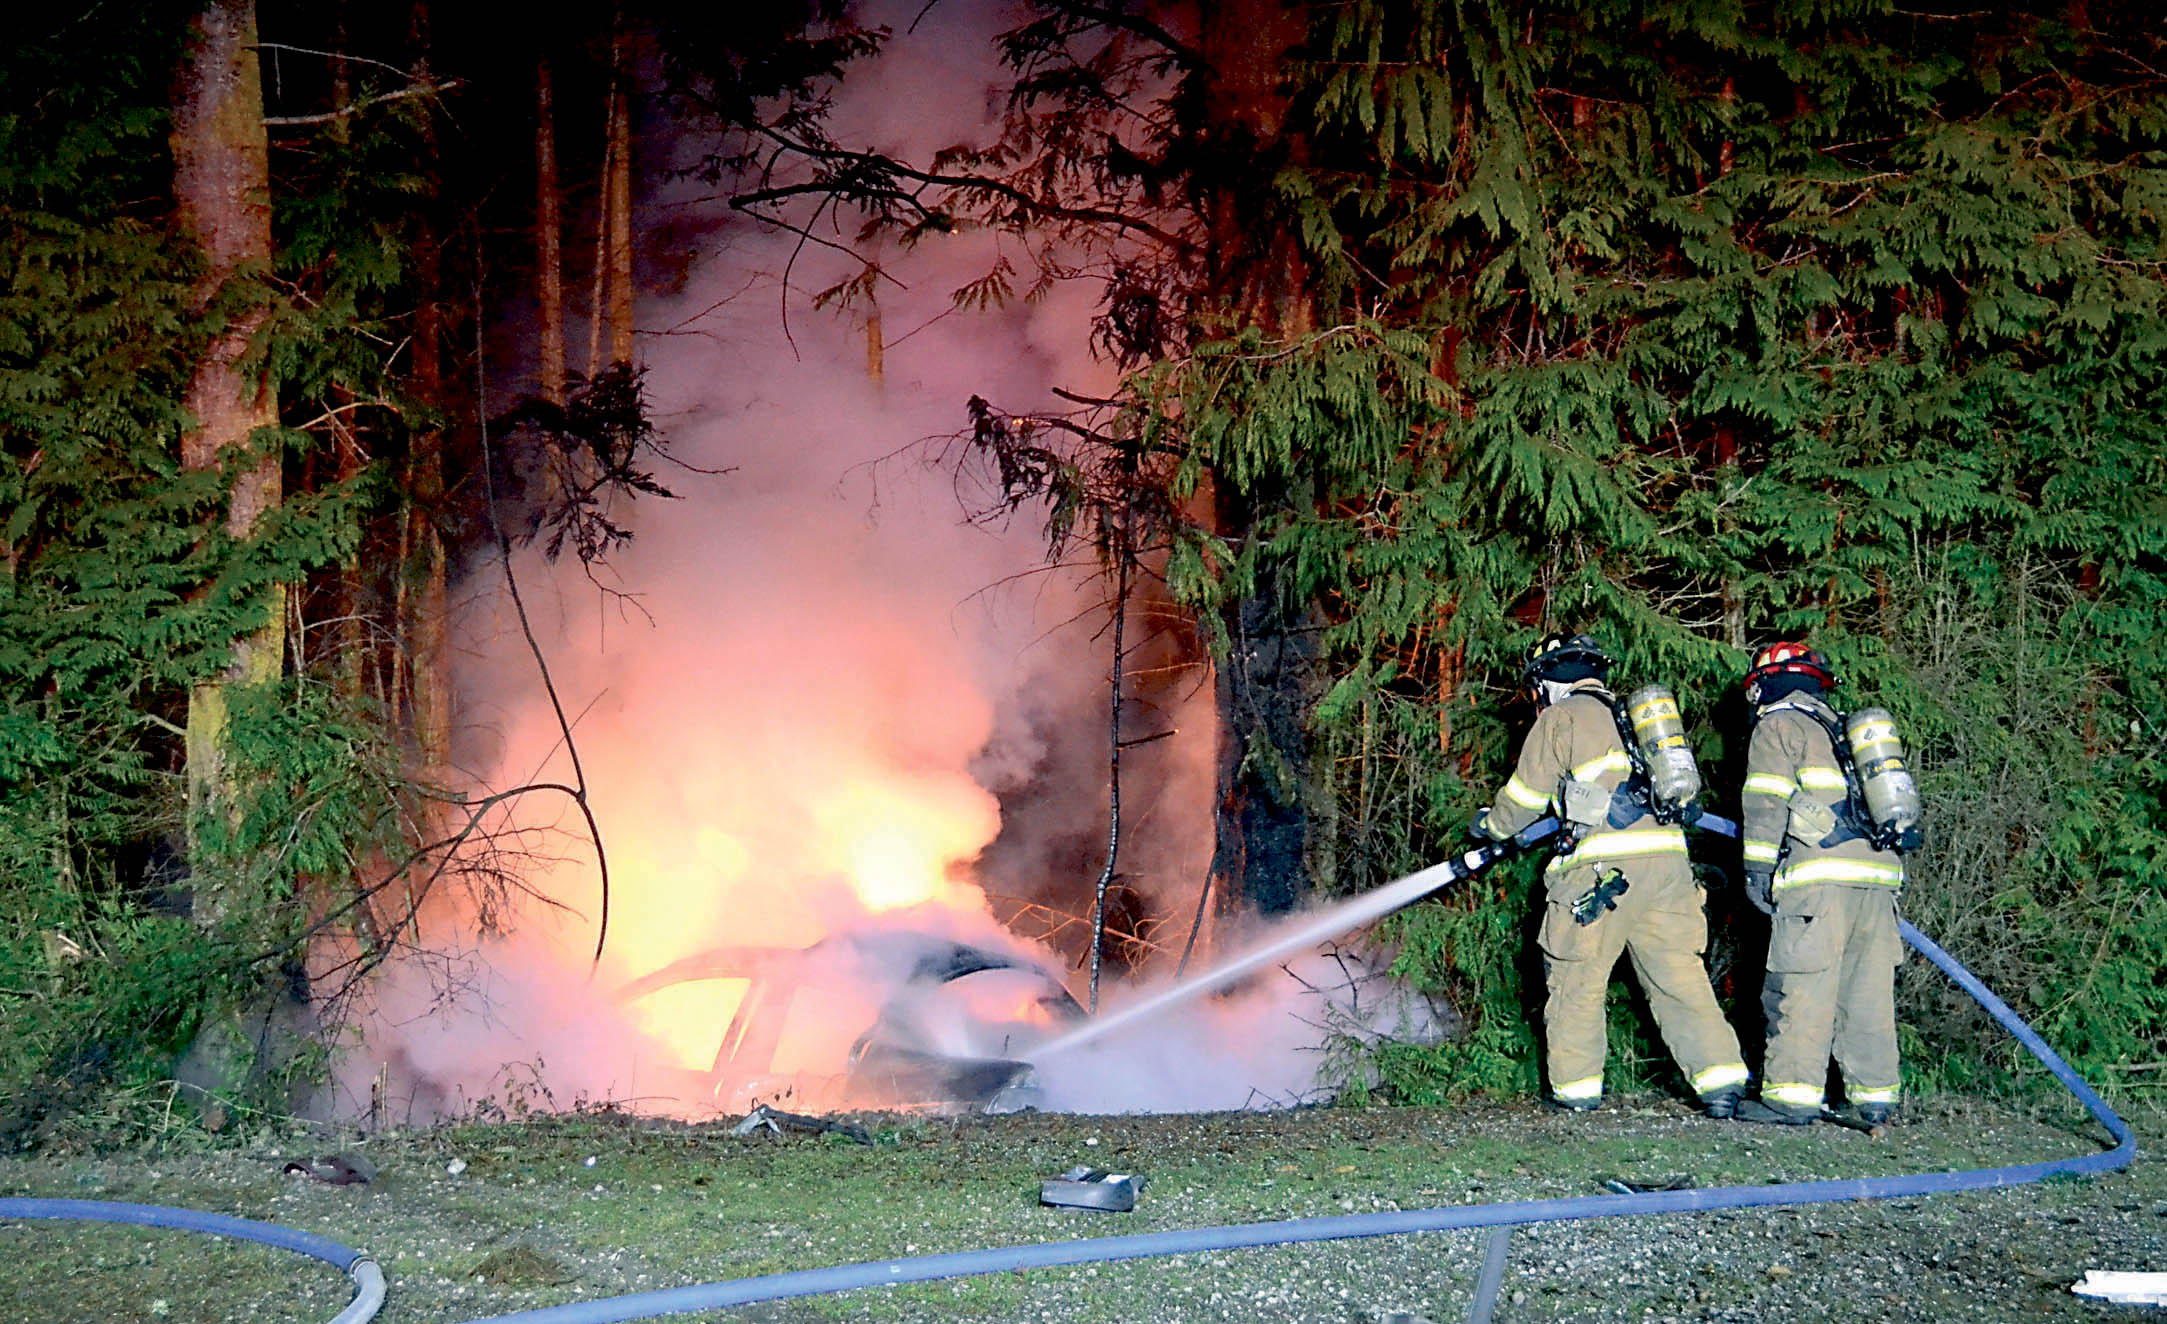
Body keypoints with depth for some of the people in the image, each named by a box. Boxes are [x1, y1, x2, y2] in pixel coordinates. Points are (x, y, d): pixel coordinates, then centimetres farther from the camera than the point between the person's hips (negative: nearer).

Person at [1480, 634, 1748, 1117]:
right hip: (1667, 854, 6)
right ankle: (1721, 1080, -1)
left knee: (1577, 977, 7)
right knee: (1679, 974, 6)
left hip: (1605, 866, -6)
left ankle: (1577, 1085, 11)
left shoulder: (1559, 719, 5)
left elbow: (1524, 799, 9)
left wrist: (1492, 824, 29)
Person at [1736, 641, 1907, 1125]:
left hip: (1822, 875, -7)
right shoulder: (1847, 730, 28)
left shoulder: (1778, 725, 7)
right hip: (1880, 874, 7)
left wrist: (1757, 871, -2)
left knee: (1800, 986, -7)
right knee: (1867, 991, 9)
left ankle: (1792, 1095, -9)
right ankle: (1875, 1094, 9)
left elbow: (1765, 805, -3)